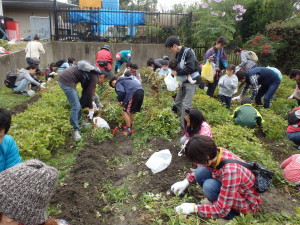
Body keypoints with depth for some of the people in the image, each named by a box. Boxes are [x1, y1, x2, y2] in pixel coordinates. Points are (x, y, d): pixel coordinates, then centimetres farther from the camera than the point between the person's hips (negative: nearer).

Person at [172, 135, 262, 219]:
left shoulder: (230, 170, -39)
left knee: (209, 186, -29)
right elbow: (203, 167, 8)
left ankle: (233, 211, -4)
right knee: (200, 172, -10)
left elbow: (222, 210, -29)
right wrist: (186, 181, 1)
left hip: (247, 201, -7)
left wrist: (194, 208, -20)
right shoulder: (216, 152, -18)